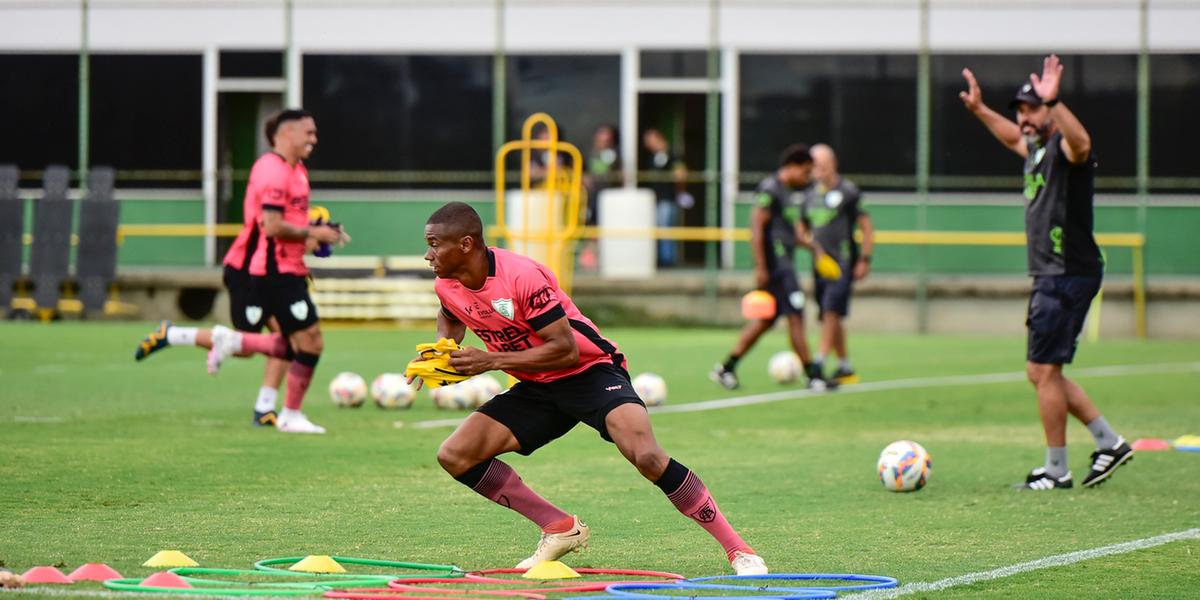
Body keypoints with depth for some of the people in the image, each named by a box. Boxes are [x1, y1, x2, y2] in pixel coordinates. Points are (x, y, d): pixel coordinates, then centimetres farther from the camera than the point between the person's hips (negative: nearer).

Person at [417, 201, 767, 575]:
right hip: (537, 389, 8)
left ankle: (736, 548, -19)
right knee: (454, 456, -7)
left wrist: (491, 361, -27)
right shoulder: (447, 286, -4)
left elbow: (565, 349, -26)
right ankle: (560, 529, 2)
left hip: (590, 372, -7)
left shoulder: (521, 277, -26)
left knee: (647, 456, -29)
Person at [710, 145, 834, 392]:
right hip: (775, 264, -10)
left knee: (767, 318, 12)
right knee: (796, 317, -7)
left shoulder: (791, 192, 18)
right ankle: (813, 376, -2)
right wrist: (760, 267, -21)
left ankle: (726, 368, 15)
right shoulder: (770, 190, -13)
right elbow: (756, 227, -17)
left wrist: (812, 246, 16)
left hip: (785, 262, 10)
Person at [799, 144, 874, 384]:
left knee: (831, 312, -16)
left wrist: (864, 259, -10)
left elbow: (866, 227, -4)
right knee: (830, 318, 8)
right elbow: (802, 229, 23)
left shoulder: (848, 191, -5)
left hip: (843, 264, -7)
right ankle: (845, 368, 17)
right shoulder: (811, 194, 13)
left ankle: (819, 362, -19)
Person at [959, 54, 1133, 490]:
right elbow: (1013, 138, 40)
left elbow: (1081, 143, -40)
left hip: (1069, 275, -10)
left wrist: (1054, 102, -52)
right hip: (1050, 275, 10)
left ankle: (1056, 471, 3)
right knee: (1041, 373, 13)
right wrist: (979, 110, 41)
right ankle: (1110, 442, 18)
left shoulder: (1064, 149, -14)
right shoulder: (1036, 151, 15)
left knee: (1045, 371, -6)